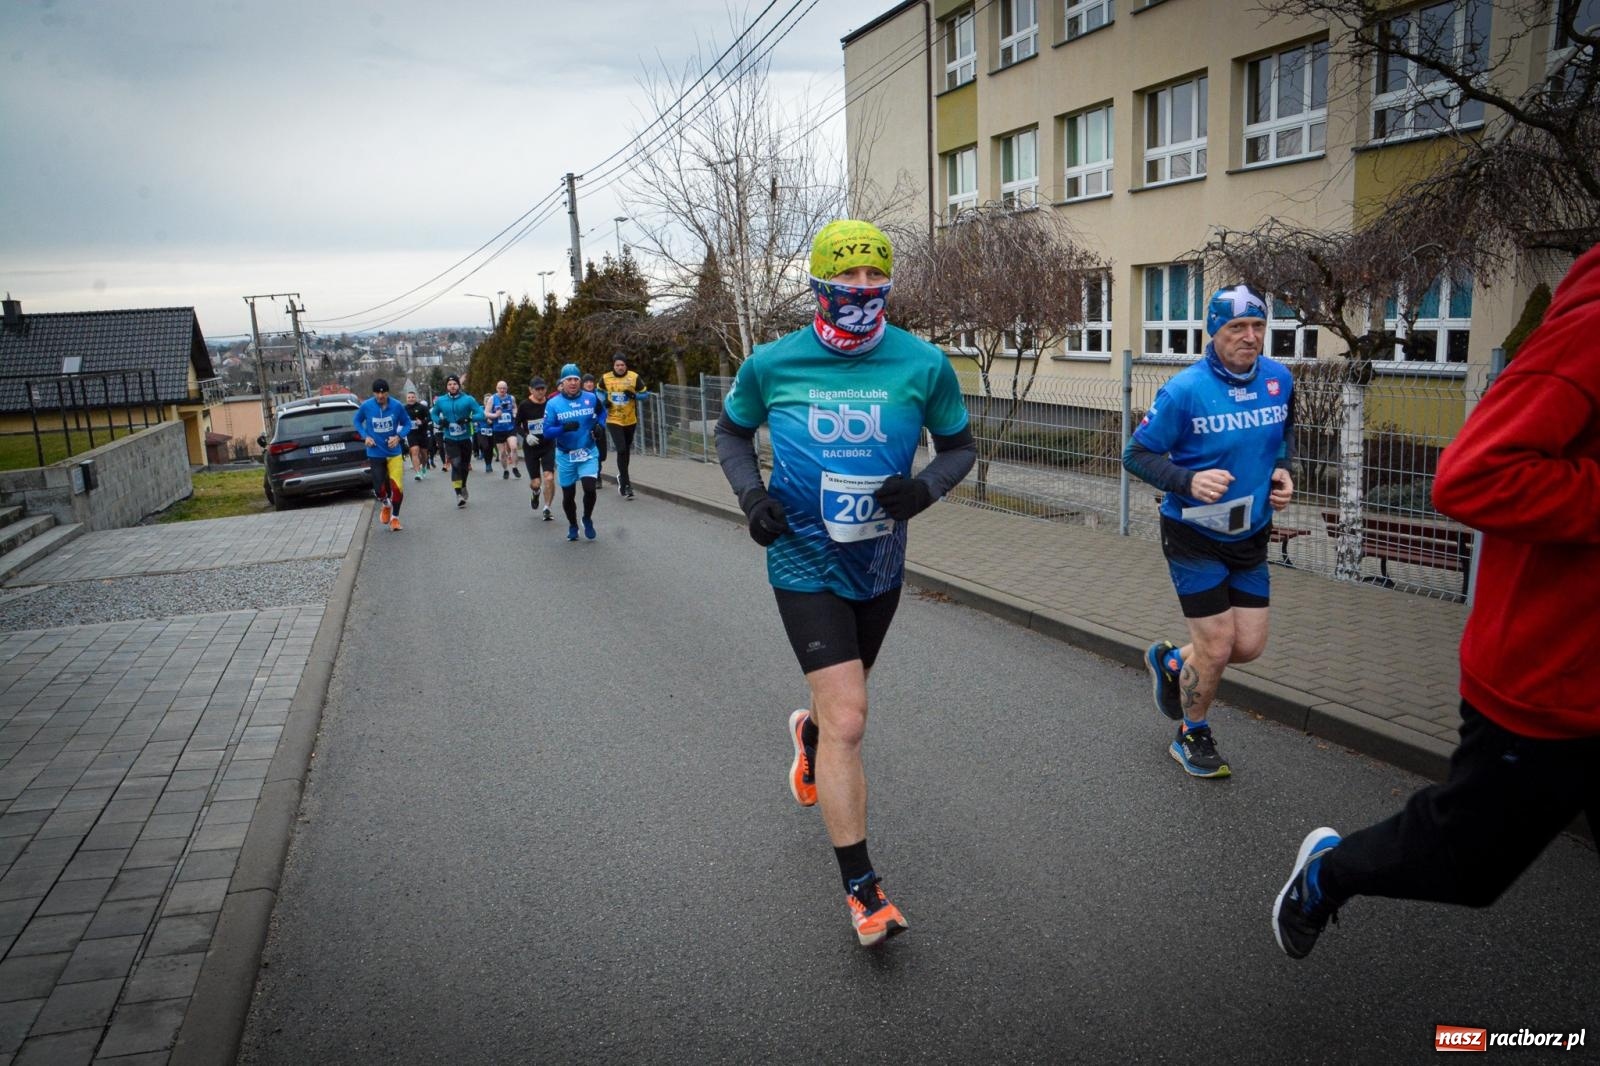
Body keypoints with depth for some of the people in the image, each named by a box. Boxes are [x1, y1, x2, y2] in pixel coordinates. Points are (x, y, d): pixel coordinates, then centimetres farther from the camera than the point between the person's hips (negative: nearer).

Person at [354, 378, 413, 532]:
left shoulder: (396, 406, -10)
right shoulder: (366, 406, -9)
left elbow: (407, 424, 3)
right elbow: (356, 421, 9)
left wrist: (399, 436, -14)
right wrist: (365, 436, -6)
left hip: (394, 453, 0)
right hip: (375, 454, 0)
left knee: (397, 487, -4)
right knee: (379, 489, -4)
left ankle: (395, 517, 19)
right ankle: (386, 506, 32)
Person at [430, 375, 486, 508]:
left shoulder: (468, 399, -8)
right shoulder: (440, 401, -1)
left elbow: (481, 414, -12)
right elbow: (434, 414, 16)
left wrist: (468, 419, -27)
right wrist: (439, 421, -5)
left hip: (465, 438, 1)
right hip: (450, 439, -1)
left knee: (465, 465, 16)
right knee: (456, 464, -17)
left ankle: (463, 486, 43)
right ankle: (459, 494, -13)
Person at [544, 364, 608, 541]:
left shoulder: (591, 398, -4)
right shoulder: (553, 404, -10)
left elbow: (602, 411, 18)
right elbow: (547, 431, -13)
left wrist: (600, 425, -1)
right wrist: (564, 428, -30)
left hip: (588, 453, 0)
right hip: (565, 455, 0)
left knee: (589, 487, -17)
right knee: (568, 495, 10)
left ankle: (588, 519, 11)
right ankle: (572, 526, 35)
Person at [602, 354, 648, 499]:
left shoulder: (634, 377, -6)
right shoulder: (605, 378, -4)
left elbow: (645, 393, 1)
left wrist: (634, 395, -18)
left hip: (630, 420, 2)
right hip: (614, 420, -2)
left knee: (626, 450, 16)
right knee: (621, 450, -15)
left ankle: (622, 477, 38)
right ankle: (625, 484, -9)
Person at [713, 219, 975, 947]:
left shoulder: (923, 365, -7)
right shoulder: (772, 364, -7)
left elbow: (960, 446, 5)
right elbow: (731, 432, 10)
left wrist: (926, 487, -17)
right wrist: (750, 493, -8)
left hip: (879, 561, 3)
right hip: (805, 561, -3)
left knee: (842, 700, 24)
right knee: (849, 722, -11)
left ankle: (808, 732, 63)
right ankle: (862, 889, 4)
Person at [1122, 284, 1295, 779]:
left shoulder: (1279, 379, -2)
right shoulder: (1185, 389, -19)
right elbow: (1136, 453, -13)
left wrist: (1282, 470, -2)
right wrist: (1189, 481, -29)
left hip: (1250, 536, 6)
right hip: (1194, 537, -5)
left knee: (1250, 645, 7)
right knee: (1217, 648, -1)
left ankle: (1170, 661, 37)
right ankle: (1191, 737, 26)